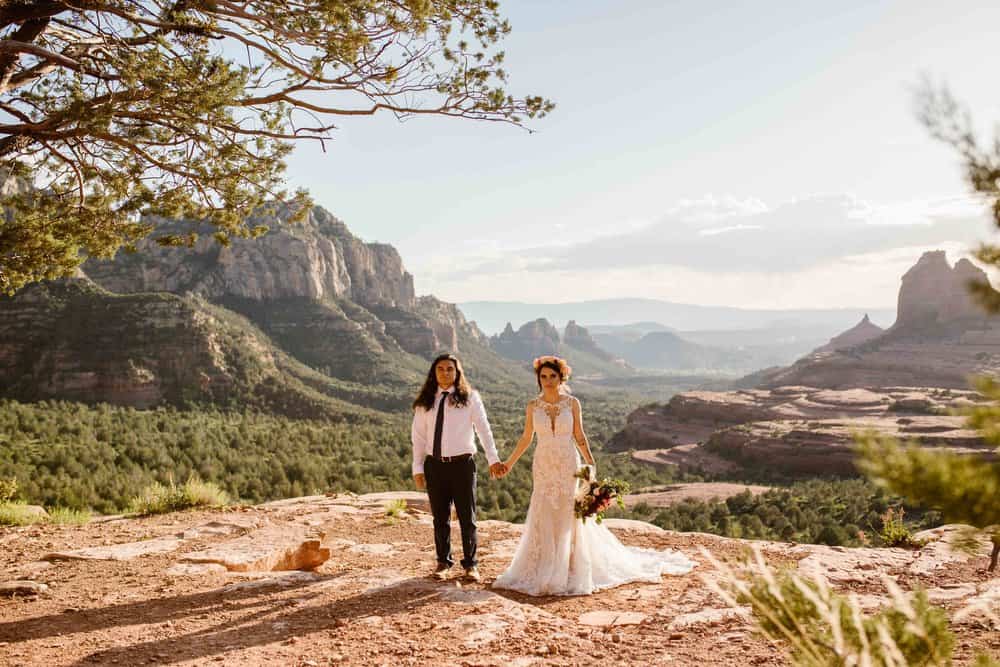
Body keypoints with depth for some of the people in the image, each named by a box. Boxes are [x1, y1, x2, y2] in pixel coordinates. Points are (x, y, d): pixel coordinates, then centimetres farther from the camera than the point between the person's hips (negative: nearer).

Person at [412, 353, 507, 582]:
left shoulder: (470, 398, 0)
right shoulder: (425, 402, 7)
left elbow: (483, 429, -5)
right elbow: (418, 436, 8)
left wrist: (493, 459, -14)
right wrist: (418, 468, 3)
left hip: (462, 463, -2)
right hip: (435, 465, 2)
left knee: (467, 517, 4)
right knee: (440, 518, 11)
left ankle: (470, 564, 18)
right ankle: (443, 562, 25)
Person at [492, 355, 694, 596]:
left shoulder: (572, 403, -3)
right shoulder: (533, 406, -1)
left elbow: (579, 436, 2)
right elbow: (526, 438, 9)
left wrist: (591, 463, -5)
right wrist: (509, 463, 11)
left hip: (568, 468, -1)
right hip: (543, 468, 1)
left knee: (570, 520, 5)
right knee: (543, 521, 4)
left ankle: (571, 572, 18)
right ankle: (543, 572, 17)